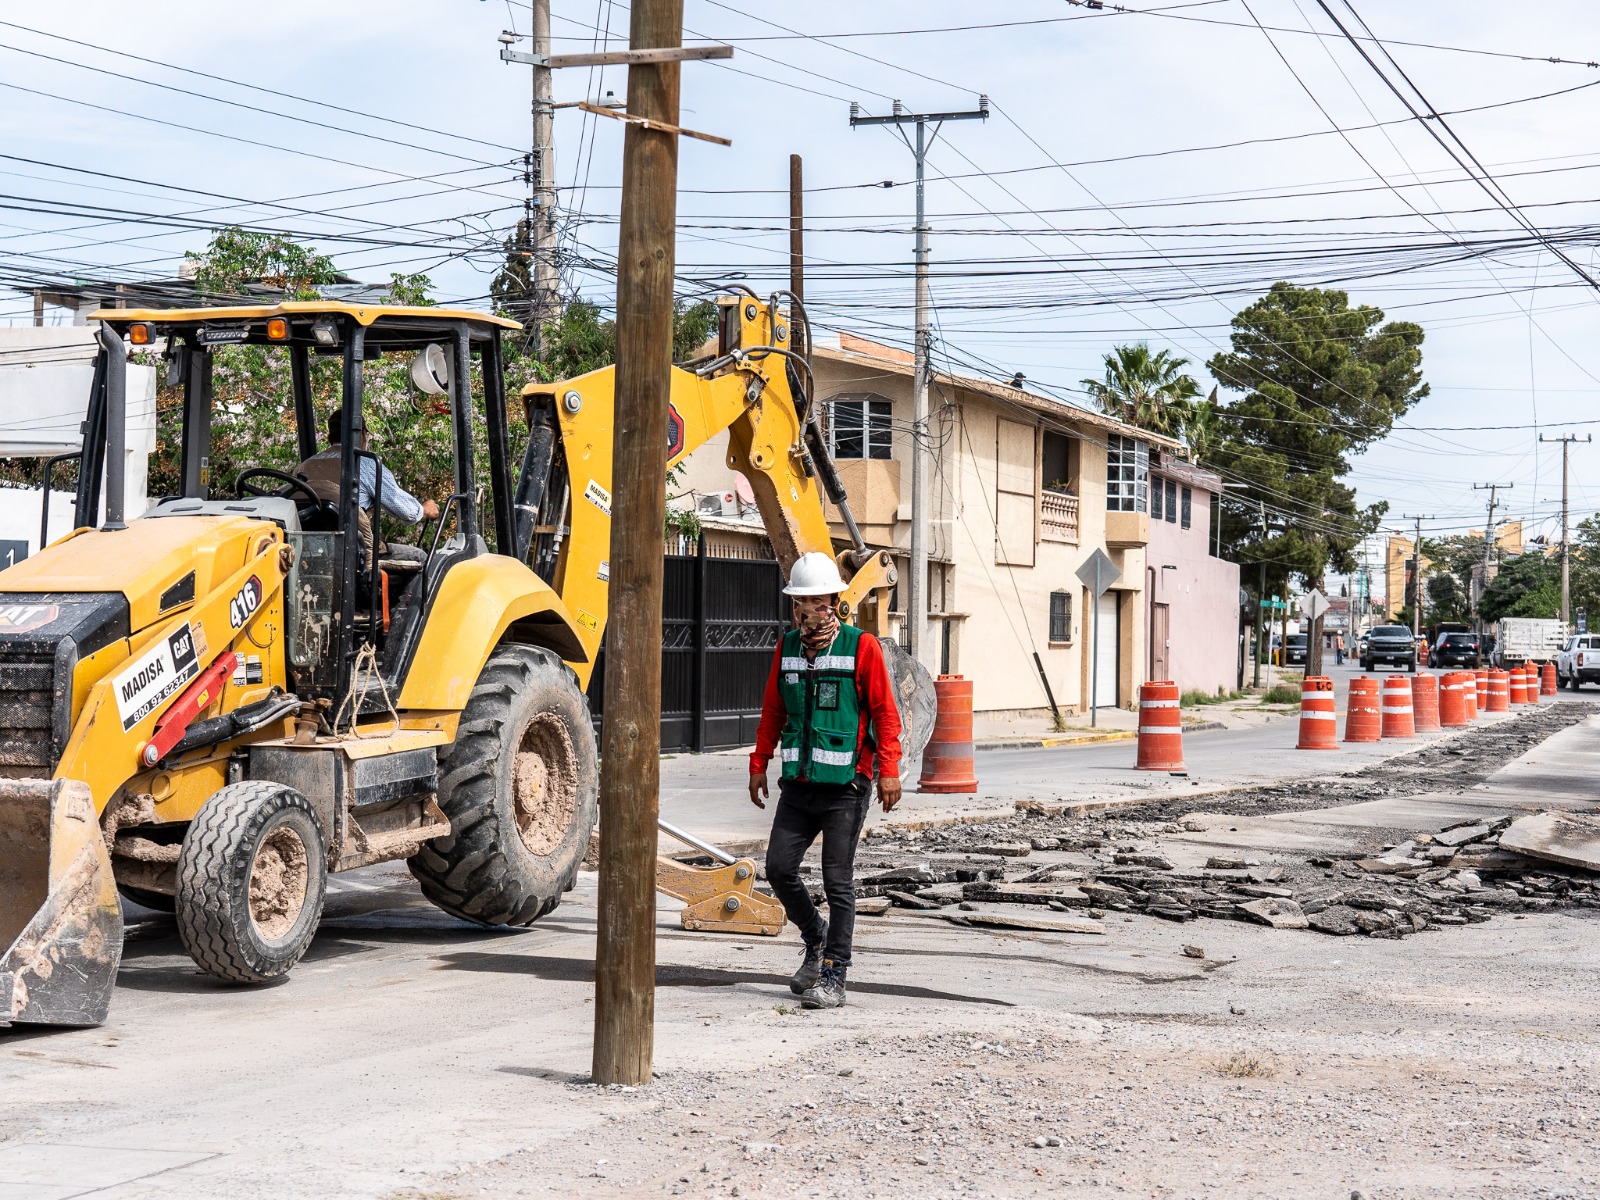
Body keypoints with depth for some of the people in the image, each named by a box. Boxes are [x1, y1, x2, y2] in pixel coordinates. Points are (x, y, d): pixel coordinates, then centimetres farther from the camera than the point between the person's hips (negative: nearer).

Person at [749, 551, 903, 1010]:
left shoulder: (862, 647, -6)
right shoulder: (787, 647, 10)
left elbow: (885, 712, -6)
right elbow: (772, 711, 17)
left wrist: (889, 770, -13)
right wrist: (759, 765, 14)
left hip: (845, 787, -5)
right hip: (798, 784, 5)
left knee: (837, 881, -2)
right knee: (779, 868, 1)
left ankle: (834, 976, 5)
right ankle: (816, 940, 26)